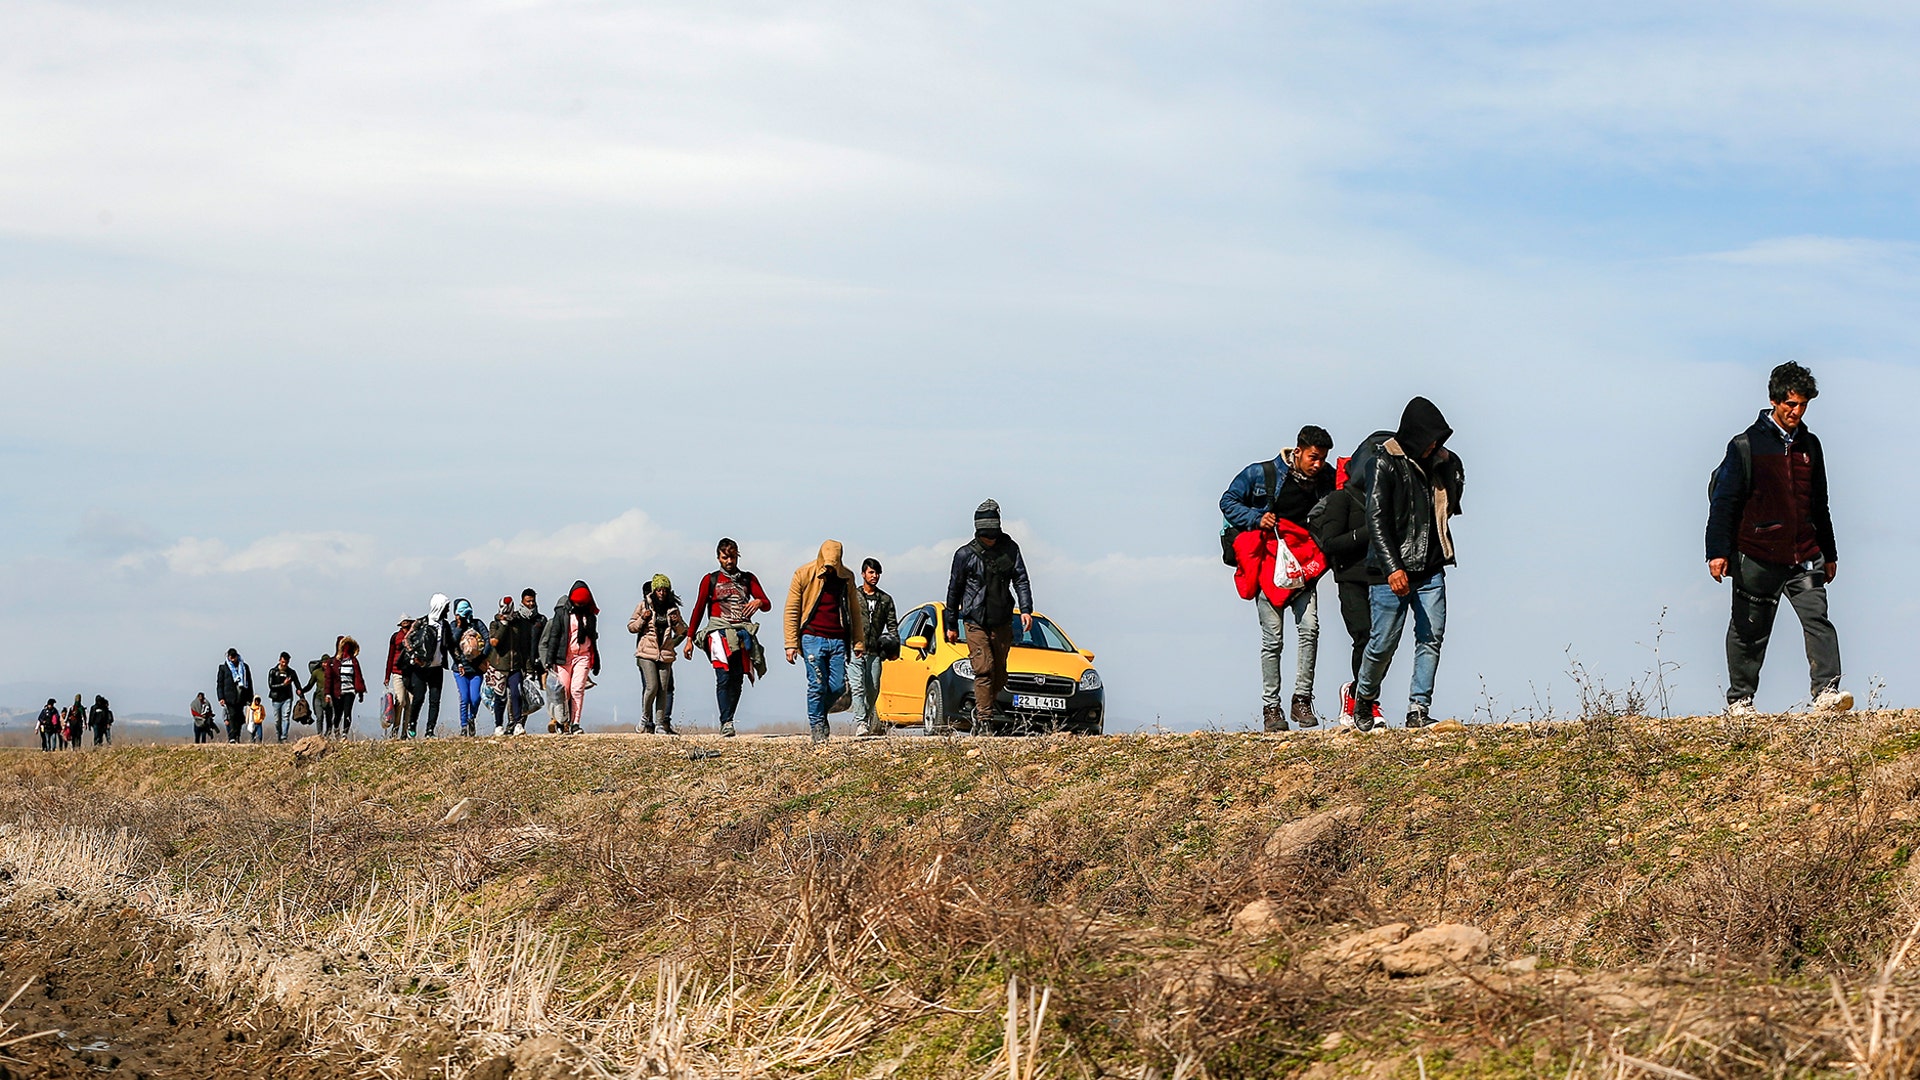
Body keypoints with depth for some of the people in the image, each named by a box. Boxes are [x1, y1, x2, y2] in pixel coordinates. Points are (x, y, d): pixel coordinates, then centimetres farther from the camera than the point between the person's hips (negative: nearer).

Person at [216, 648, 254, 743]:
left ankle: (237, 736, 11)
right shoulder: (223, 668, 8)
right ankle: (232, 737, -15)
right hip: (230, 697, -2)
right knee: (232, 716, -12)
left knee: (239, 717, 1)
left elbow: (249, 683, 17)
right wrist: (221, 698, -5)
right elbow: (219, 684, 6)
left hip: (241, 697, 2)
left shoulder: (244, 667, 13)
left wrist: (250, 698, 12)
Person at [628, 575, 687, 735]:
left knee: (664, 689, -1)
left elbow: (683, 632, 18)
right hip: (646, 653, -3)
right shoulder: (644, 605, 4)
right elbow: (631, 627, 7)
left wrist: (676, 623, -3)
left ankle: (661, 723, 5)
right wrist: (643, 619, -10)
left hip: (665, 654, 3)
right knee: (652, 686, -14)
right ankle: (646, 718, 6)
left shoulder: (673, 608, 10)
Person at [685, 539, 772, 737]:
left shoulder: (748, 579, 17)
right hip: (719, 632, -2)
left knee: (737, 680, -3)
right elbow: (698, 610, 13)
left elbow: (767, 605, 11)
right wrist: (689, 639, 7)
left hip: (742, 633, 2)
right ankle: (726, 723, -22)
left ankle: (727, 721, 2)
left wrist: (759, 602, -14)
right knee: (724, 678, -16)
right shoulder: (710, 580, 13)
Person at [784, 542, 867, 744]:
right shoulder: (804, 575, -1)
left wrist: (859, 642, 10)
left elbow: (854, 611, 15)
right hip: (813, 638, -3)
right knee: (817, 685, -6)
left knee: (838, 686, -1)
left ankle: (820, 713, 25)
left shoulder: (846, 577, 8)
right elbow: (792, 611, 1)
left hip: (838, 640, 3)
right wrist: (791, 643, -5)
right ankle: (817, 727, 4)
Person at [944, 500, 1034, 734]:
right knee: (984, 670, -13)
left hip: (1002, 623, 3)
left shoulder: (1010, 549, 4)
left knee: (999, 675, 6)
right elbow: (954, 590, 7)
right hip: (975, 622, -3)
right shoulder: (965, 555, -1)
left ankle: (979, 715, 22)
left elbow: (1021, 580, 3)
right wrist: (951, 625, 10)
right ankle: (984, 722, -12)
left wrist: (1026, 609, -13)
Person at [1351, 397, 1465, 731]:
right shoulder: (1384, 462, -9)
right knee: (1384, 641, -1)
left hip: (1431, 568, 5)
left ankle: (1419, 710, 3)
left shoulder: (1445, 462, 8)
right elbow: (1376, 518, -15)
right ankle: (1363, 698, 23)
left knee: (1431, 638, -2)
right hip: (1393, 570, -5)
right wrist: (1392, 567, -23)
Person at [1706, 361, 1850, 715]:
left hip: (1804, 556, 4)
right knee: (1749, 630, 4)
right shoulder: (1746, 445, -2)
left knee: (1817, 617, -12)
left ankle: (1827, 691, -18)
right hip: (1757, 558, -4)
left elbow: (1819, 504, 23)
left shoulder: (1809, 445, 14)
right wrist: (1718, 552, -11)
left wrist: (1829, 553, 24)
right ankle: (1739, 699, 16)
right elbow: (1723, 501, -3)